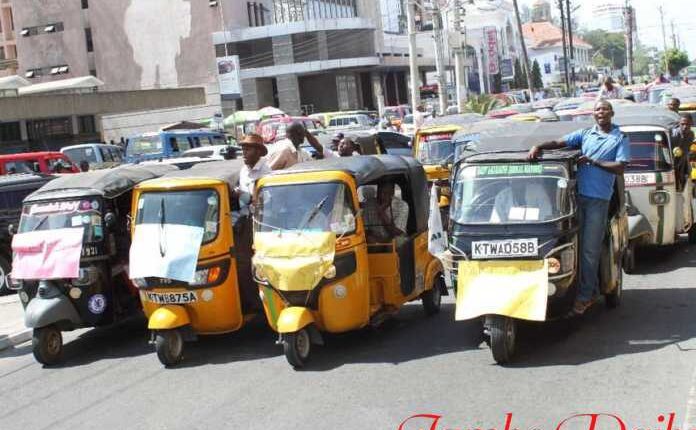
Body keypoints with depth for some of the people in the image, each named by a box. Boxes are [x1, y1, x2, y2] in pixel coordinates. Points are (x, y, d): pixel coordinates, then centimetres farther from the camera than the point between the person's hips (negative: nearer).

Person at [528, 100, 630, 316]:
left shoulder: (620, 139, 7)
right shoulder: (585, 134, 15)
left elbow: (620, 168, -4)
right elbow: (559, 143, 6)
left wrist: (592, 161, -8)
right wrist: (539, 147, -11)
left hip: (598, 200, -3)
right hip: (578, 195, 4)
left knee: (590, 249, -3)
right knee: (579, 246, 5)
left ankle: (584, 296, 2)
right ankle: (592, 290, 17)